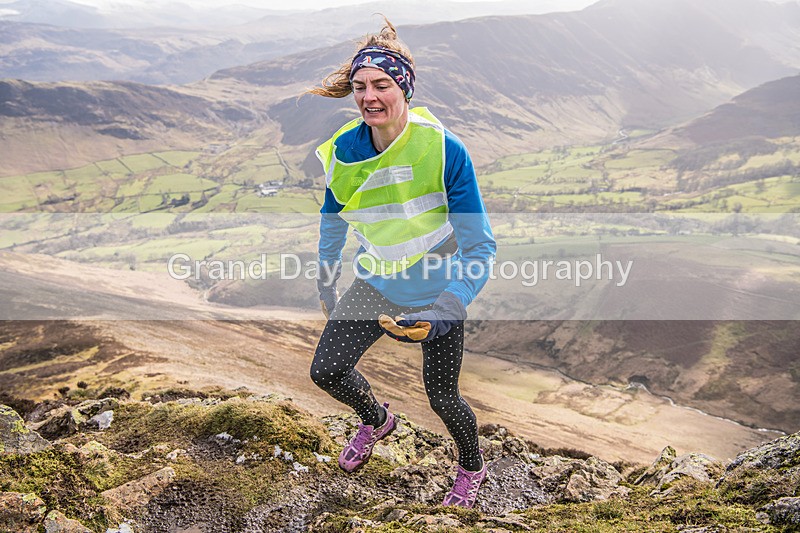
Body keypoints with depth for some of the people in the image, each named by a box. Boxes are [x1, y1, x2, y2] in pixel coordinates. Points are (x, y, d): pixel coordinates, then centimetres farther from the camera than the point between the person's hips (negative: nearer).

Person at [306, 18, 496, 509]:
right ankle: (376, 420, 33)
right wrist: (327, 289, 15)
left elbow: (480, 247, -27)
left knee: (442, 398, 4)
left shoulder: (444, 149, -26)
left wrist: (440, 315, -38)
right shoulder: (344, 151, -12)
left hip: (438, 292, -4)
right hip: (378, 282, 4)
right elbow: (332, 225, 8)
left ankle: (472, 468, 40)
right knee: (326, 370, -3)